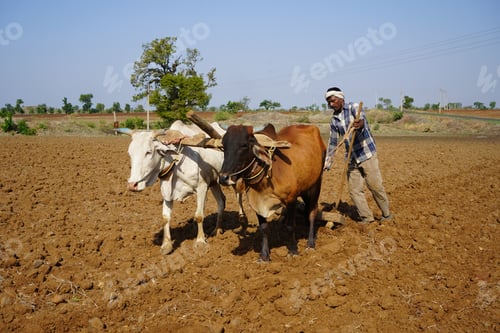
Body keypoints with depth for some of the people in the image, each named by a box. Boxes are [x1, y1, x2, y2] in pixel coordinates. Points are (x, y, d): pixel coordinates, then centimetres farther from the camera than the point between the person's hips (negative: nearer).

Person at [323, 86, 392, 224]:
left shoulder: (354, 108, -9)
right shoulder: (334, 120, 7)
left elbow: (361, 118, -30)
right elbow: (333, 142, 14)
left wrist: (360, 124, -55)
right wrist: (327, 162, 14)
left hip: (367, 154, -5)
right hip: (351, 158, 5)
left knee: (375, 186, -1)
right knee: (354, 190, 1)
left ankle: (386, 214, 16)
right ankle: (366, 217, 12)